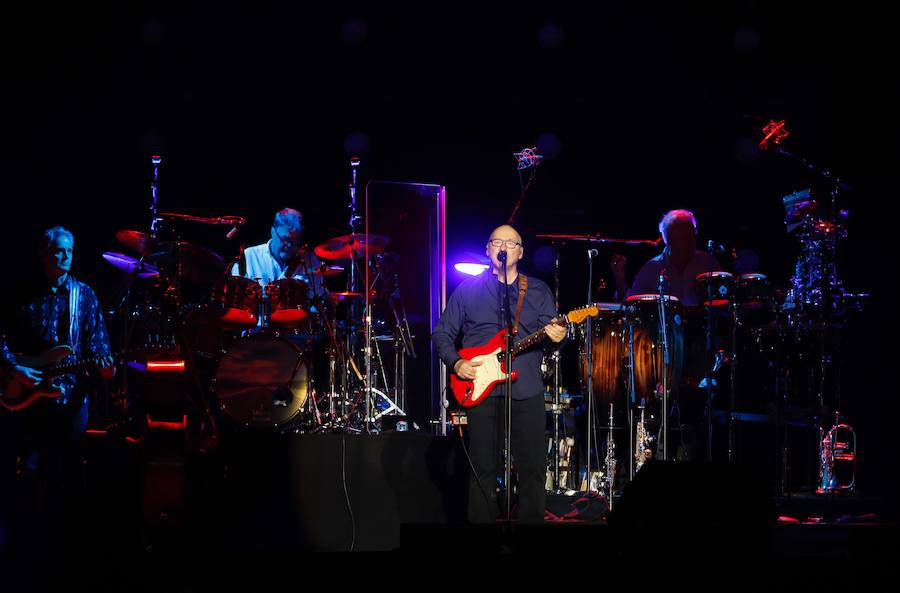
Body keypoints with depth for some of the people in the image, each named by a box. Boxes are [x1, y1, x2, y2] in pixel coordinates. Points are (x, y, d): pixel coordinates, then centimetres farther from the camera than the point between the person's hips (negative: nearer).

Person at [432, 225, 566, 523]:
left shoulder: (539, 291, 12)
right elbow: (442, 334, 10)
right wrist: (456, 363, -6)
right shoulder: (468, 289, 8)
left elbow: (549, 330, 4)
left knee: (533, 468, -1)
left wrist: (556, 337, -20)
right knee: (484, 468, 1)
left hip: (528, 390, 1)